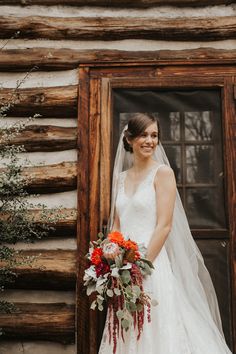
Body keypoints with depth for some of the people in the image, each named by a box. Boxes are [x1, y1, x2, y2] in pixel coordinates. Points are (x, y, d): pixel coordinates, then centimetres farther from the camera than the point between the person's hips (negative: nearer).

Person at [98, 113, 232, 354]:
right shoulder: (121, 177, 11)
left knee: (155, 334, 2)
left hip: (153, 265, -5)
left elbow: (164, 226, -12)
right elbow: (116, 225, 13)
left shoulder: (162, 172, -5)